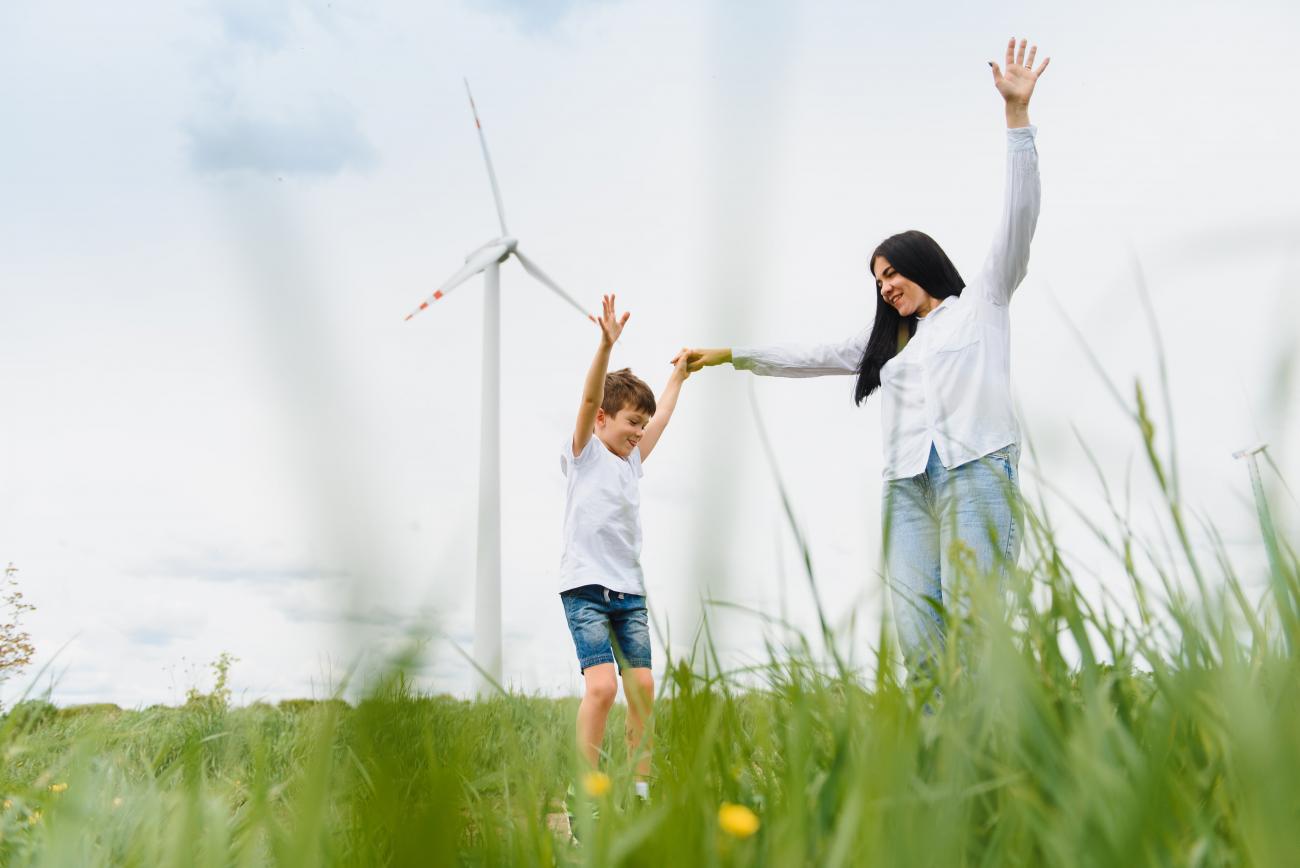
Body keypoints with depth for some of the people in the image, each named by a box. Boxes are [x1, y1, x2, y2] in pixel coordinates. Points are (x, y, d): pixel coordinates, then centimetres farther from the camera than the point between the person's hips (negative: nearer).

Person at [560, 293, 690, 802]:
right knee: (602, 686, -18)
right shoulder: (584, 453, 2)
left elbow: (661, 417, 34)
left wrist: (678, 376, 42)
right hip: (586, 587, -7)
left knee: (642, 687, 2)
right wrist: (606, 346, -26)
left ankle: (641, 785, 11)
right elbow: (589, 398, -14)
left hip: (629, 591, 7)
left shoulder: (632, 461, 19)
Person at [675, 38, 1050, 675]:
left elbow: (1018, 218, 5)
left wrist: (1017, 115, -3)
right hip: (907, 485, 5)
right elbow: (814, 358, 34)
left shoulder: (980, 304, 15)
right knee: (917, 634, -11)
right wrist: (729, 355, 33)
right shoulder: (888, 340, 30)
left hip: (976, 474, -5)